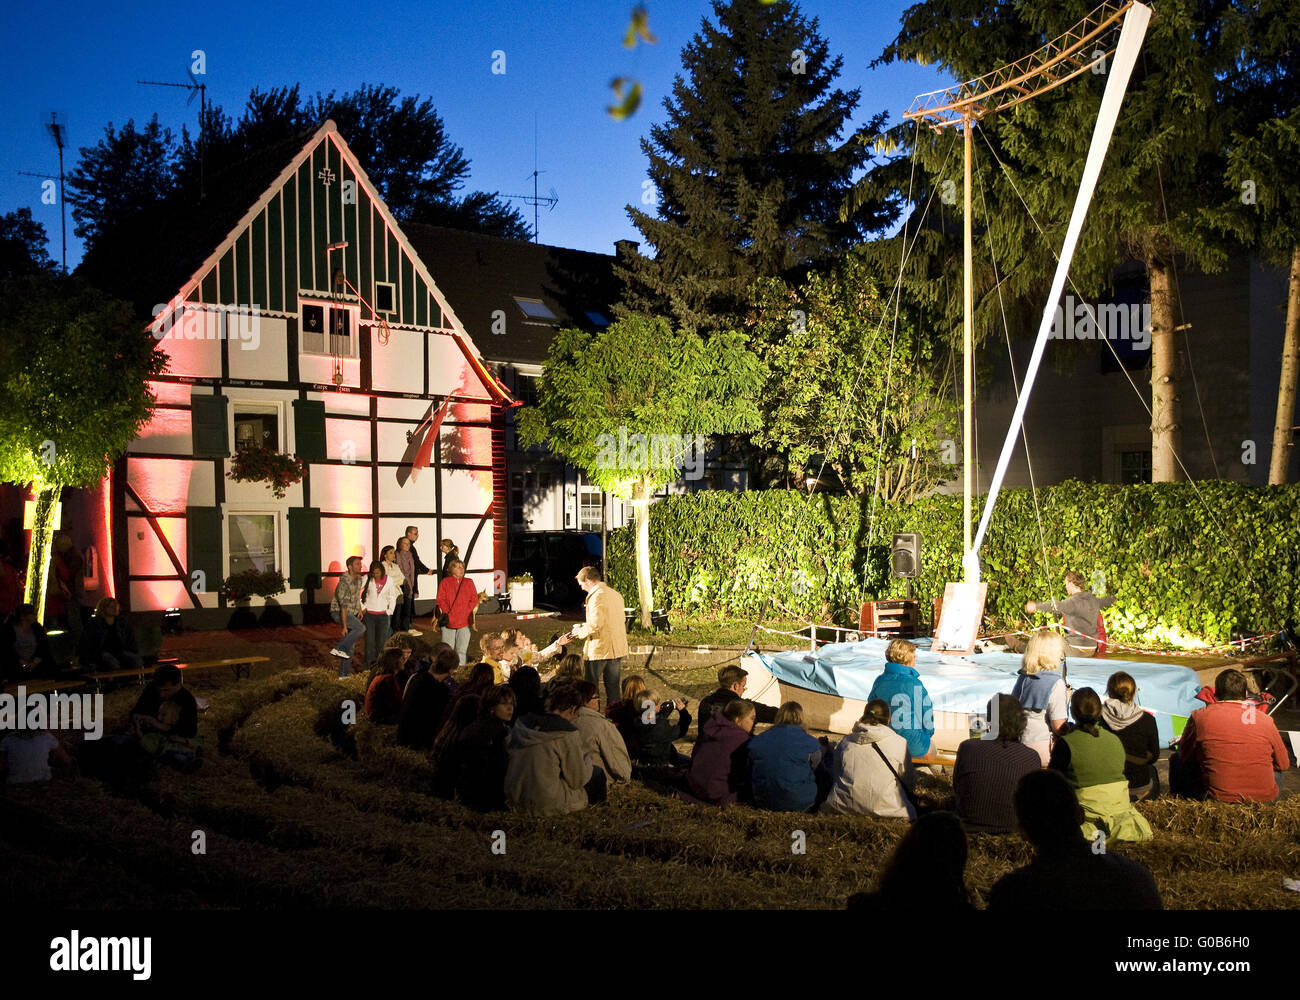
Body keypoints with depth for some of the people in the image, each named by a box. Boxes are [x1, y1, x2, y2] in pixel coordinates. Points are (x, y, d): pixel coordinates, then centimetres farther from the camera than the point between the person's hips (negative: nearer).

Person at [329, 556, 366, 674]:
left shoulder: (359, 579, 3)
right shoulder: (344, 582, -24)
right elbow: (344, 605, -27)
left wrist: (359, 610, 14)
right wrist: (344, 626, -28)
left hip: (351, 613, 8)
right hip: (338, 612, -8)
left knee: (350, 646, 7)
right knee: (361, 628, -28)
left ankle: (343, 673, 15)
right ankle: (339, 649, -19)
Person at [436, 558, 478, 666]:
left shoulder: (469, 582, 12)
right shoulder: (445, 582, 7)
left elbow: (474, 599, 5)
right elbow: (441, 600, 0)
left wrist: (465, 612, -7)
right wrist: (448, 613, -11)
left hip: (465, 621, 1)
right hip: (449, 621, -1)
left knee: (462, 649, -1)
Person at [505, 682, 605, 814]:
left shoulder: (521, 723, 3)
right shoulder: (568, 732, -15)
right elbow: (577, 781, -8)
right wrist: (586, 760, 13)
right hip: (547, 805, -7)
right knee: (597, 774, 11)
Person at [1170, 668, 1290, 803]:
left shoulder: (1199, 716, -4)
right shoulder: (1265, 719, 0)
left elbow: (1184, 755, 8)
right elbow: (1284, 764, 12)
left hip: (1217, 797, -2)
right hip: (1264, 798, 2)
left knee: (1176, 760, 21)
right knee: (1276, 770, 36)